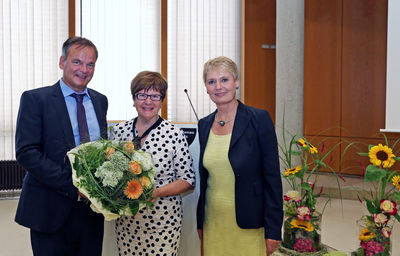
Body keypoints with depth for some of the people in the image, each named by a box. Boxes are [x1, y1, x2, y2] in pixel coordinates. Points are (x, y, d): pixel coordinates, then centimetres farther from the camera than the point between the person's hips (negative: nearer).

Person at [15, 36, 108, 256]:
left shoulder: (100, 101, 11)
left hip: (92, 207, 5)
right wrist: (71, 184, -20)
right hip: (51, 210, -4)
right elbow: (26, 152, -13)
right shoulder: (35, 99, -5)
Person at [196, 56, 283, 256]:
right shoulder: (204, 125, 6)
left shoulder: (259, 119, -9)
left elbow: (272, 177, -10)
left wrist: (273, 230, -12)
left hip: (249, 225, -4)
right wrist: (200, 223, 12)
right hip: (213, 222, 5)